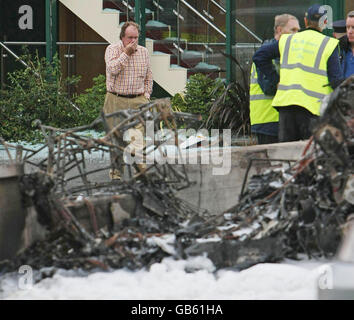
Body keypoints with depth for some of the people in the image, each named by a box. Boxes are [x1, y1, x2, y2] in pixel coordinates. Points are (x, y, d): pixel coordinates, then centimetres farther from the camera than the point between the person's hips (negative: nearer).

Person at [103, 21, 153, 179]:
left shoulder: (144, 52, 12)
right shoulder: (112, 49, 0)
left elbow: (148, 77, 20)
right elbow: (113, 69, -17)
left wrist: (146, 95, 10)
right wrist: (126, 53, -13)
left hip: (138, 101, 2)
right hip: (116, 100, -2)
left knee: (139, 135, -10)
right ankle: (117, 170, 11)